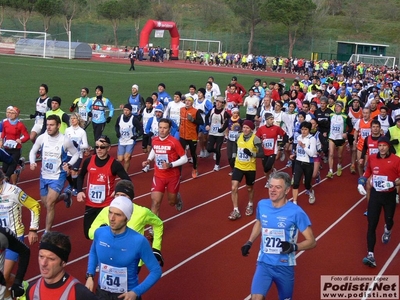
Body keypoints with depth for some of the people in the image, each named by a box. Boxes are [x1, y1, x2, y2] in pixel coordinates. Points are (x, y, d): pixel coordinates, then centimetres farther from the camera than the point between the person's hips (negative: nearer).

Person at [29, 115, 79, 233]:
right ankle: (65, 196, 47)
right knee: (46, 204, 17)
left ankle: (47, 232, 2)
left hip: (58, 176, -5)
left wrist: (69, 164, -17)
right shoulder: (41, 138, -9)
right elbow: (33, 151, 7)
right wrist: (32, 162, -12)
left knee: (49, 204, -14)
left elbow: (76, 153, 0)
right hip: (44, 176, 5)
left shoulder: (65, 140, -16)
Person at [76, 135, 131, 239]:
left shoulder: (114, 164, -13)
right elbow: (81, 176, 16)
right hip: (90, 204, 4)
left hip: (107, 205, -4)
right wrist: (79, 191, 2)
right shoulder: (88, 161, -1)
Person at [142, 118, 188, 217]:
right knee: (155, 201, -11)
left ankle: (177, 198, 54)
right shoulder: (154, 140, -6)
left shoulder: (174, 142, -20)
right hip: (158, 176, 2)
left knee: (172, 202, 16)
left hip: (173, 176, -2)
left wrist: (171, 165, -27)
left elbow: (184, 159, -14)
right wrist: (149, 160, 1)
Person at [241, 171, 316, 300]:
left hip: (284, 266, -2)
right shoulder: (262, 205, -4)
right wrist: (249, 242, 11)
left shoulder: (296, 212, -16)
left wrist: (294, 247, -27)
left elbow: (311, 241, -10)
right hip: (264, 263, 2)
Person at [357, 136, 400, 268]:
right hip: (375, 194, 2)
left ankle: (387, 231, 59)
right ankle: (371, 255, -8)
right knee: (371, 225, -6)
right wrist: (361, 184, 5)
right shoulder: (372, 158, 0)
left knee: (388, 220, 19)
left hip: (389, 195, -2)